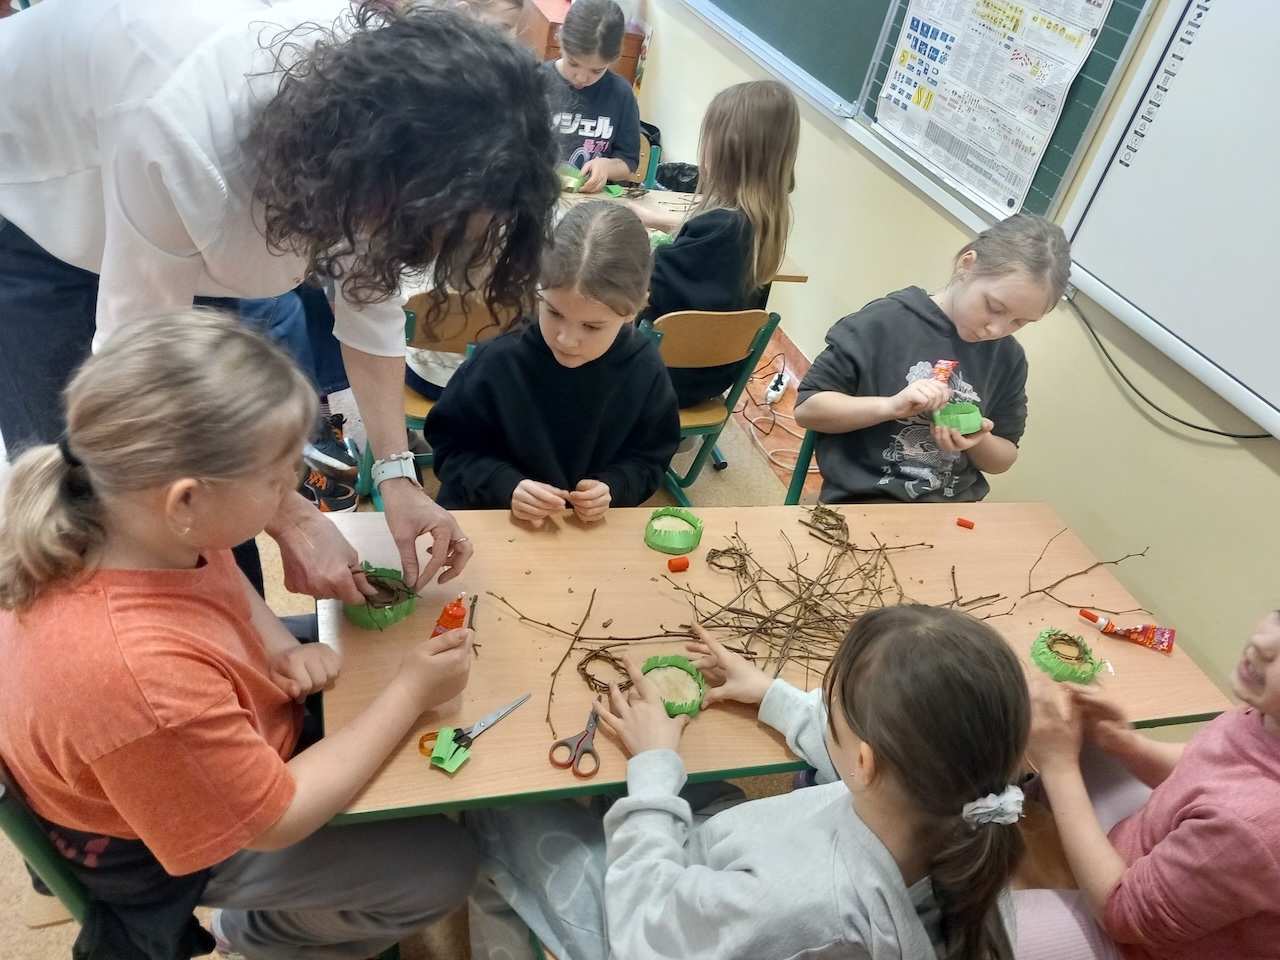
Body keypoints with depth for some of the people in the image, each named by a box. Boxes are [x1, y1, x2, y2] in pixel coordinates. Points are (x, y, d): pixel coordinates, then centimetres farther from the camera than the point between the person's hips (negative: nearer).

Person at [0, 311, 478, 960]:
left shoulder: (123, 515, -24)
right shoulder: (141, 680, -46)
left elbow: (221, 578, 1)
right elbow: (275, 820, -28)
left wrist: (279, 649, -16)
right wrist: (411, 695, -23)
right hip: (165, 843, -6)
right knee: (442, 868, 3)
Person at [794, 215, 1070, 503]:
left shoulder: (1008, 358, 5)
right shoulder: (883, 324, -10)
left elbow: (1004, 459, 15)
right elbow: (807, 409, -8)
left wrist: (978, 442, -8)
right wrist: (890, 406, -22)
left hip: (954, 509, 5)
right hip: (864, 499, -4)